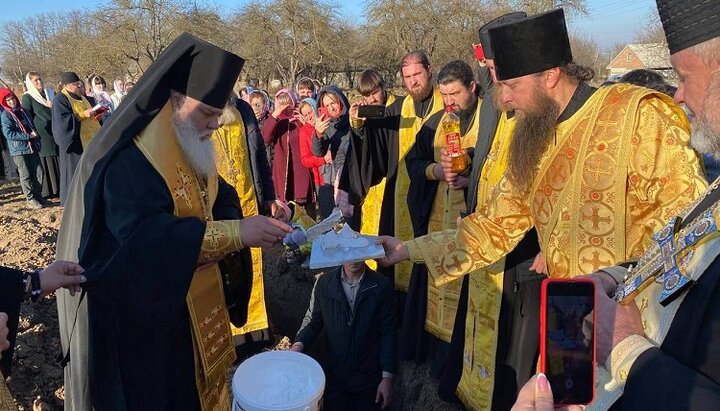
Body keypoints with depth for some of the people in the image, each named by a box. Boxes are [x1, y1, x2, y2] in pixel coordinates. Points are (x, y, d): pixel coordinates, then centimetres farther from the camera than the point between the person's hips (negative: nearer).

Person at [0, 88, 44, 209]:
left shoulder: (23, 111, 12)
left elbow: (32, 126, 24)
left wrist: (35, 134, 3)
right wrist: (28, 136, -17)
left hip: (32, 147, 5)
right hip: (19, 149, -5)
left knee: (38, 172, 2)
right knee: (26, 175, -1)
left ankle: (38, 195, 15)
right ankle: (30, 199, 6)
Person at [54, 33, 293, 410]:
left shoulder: (193, 150, 6)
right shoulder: (131, 161, -24)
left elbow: (219, 201, 9)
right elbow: (144, 238, -35)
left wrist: (253, 223, -13)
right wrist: (235, 232, -38)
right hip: (148, 313, -8)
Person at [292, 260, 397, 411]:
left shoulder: (381, 285, -12)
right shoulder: (324, 283, -6)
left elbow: (388, 333, -8)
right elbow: (315, 323, 4)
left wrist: (387, 377, -8)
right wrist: (299, 344, -14)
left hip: (368, 377, -1)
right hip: (334, 374, 1)